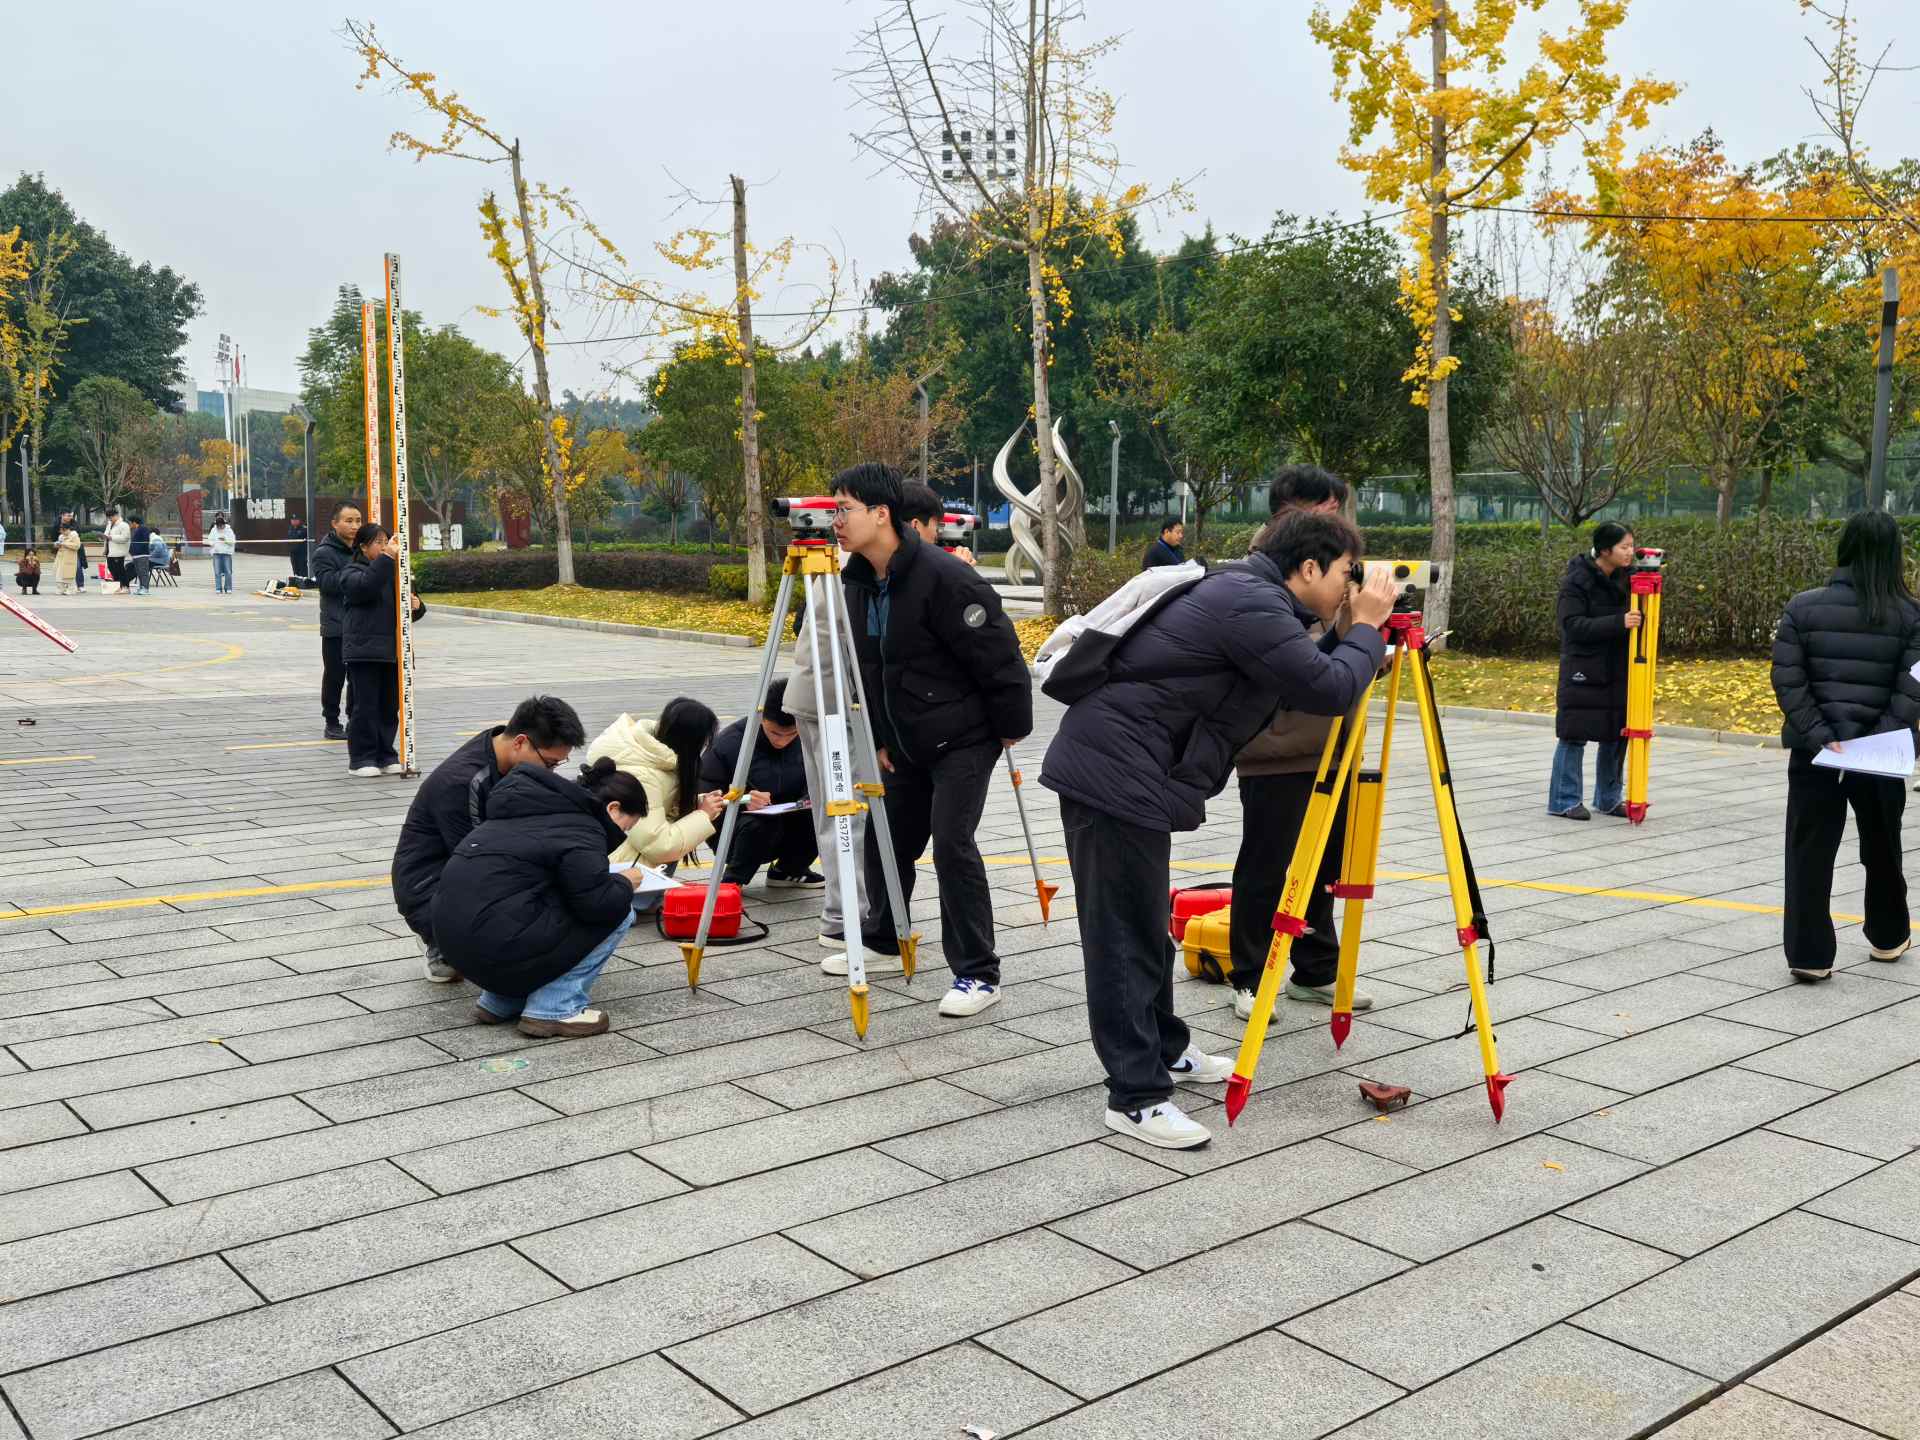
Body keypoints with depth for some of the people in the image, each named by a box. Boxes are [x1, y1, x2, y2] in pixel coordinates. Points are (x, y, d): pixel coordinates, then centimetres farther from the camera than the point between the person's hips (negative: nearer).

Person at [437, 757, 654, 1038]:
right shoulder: (581, 830, -8)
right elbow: (596, 903, -17)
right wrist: (625, 883, 4)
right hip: (498, 941, -10)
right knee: (618, 912, 2)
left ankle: (499, 1002, 18)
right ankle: (553, 1009, -2)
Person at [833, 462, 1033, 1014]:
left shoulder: (942, 577, -24)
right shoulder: (859, 583, 2)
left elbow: (999, 655, -20)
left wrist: (1012, 726, -13)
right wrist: (881, 738, 13)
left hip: (964, 739, -8)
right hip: (906, 745, 8)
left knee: (951, 844, -14)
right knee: (885, 837, 14)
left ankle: (978, 975, -4)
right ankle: (883, 944, 36)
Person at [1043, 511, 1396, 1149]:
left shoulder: (1247, 594, 16)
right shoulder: (1252, 605, -16)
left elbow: (1306, 675, 26)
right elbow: (1330, 690, -18)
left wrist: (1357, 639, 14)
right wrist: (1367, 629, -3)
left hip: (1118, 770, 10)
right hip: (1116, 776, -10)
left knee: (1146, 926, 20)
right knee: (1124, 936, -7)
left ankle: (1165, 1050, 34)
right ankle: (1136, 1096, -3)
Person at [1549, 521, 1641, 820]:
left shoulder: (1624, 577, 8)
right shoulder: (1577, 580, -12)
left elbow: (1631, 619, 18)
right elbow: (1573, 625, -20)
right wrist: (1618, 623, -27)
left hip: (1617, 670, 7)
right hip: (1583, 671, -7)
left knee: (1616, 734, 10)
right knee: (1575, 735, -3)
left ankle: (1608, 798, 22)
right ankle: (1563, 801, 5)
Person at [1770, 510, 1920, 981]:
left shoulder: (1803, 607, -5)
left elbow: (1788, 681, -11)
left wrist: (1820, 737, -11)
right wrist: (1878, 740, -14)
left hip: (1814, 754, -1)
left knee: (1809, 853, 5)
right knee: (1882, 848, 21)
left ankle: (1809, 955, 2)